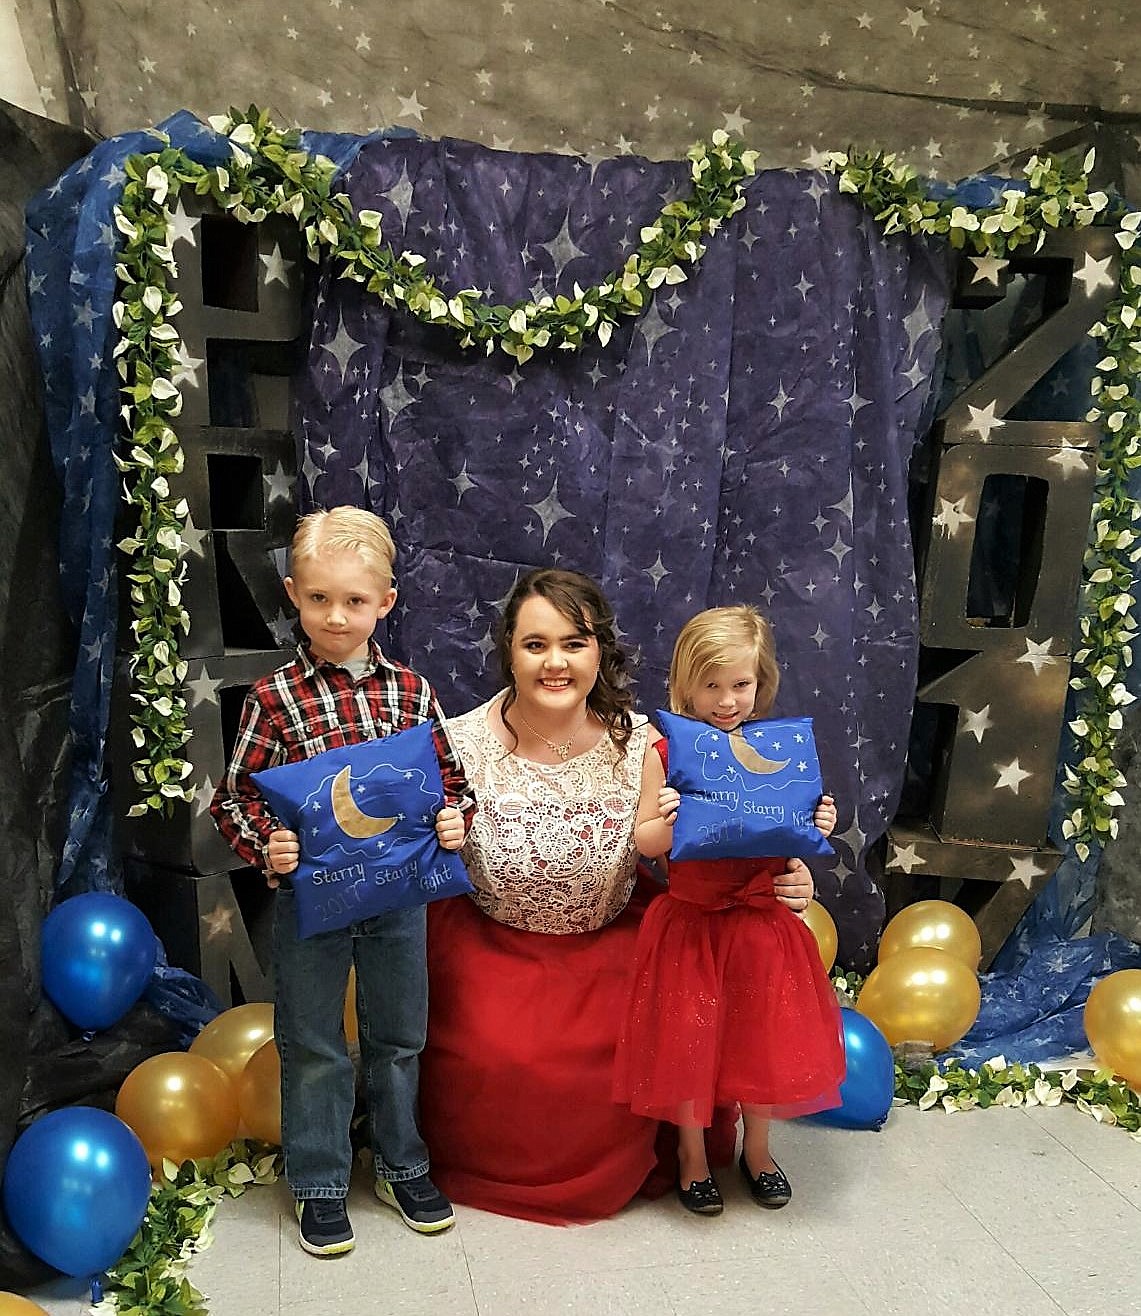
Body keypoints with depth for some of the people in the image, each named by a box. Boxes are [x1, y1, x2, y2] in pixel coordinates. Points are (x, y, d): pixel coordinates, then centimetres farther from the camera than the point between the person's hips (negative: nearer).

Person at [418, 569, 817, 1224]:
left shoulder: (639, 745, -11)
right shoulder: (464, 746, -14)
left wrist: (778, 882, -20)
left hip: (611, 949, 1)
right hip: (493, 950, -1)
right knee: (497, 1060, -21)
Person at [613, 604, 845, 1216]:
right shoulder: (666, 753, -8)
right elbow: (644, 842, -4)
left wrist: (818, 828, -13)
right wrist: (668, 821, -24)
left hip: (760, 919, 2)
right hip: (688, 919, -1)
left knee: (764, 1034, 8)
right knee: (687, 1036, 4)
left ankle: (757, 1149, 35)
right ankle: (692, 1154, 30)